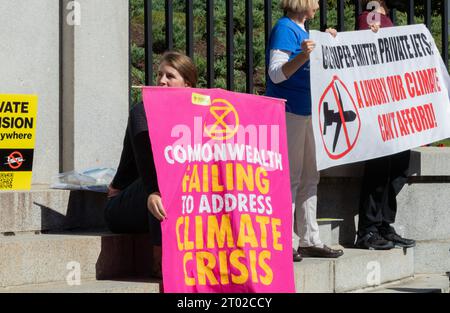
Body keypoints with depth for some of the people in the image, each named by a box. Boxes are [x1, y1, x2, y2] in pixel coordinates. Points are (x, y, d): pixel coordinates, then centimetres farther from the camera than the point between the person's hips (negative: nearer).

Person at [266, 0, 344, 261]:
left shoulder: (302, 30, 16)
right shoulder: (285, 29, -12)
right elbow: (276, 73, -20)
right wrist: (303, 55, -33)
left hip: (306, 111, 10)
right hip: (288, 112, -10)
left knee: (310, 177, 12)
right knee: (290, 178, -8)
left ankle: (309, 240, 18)